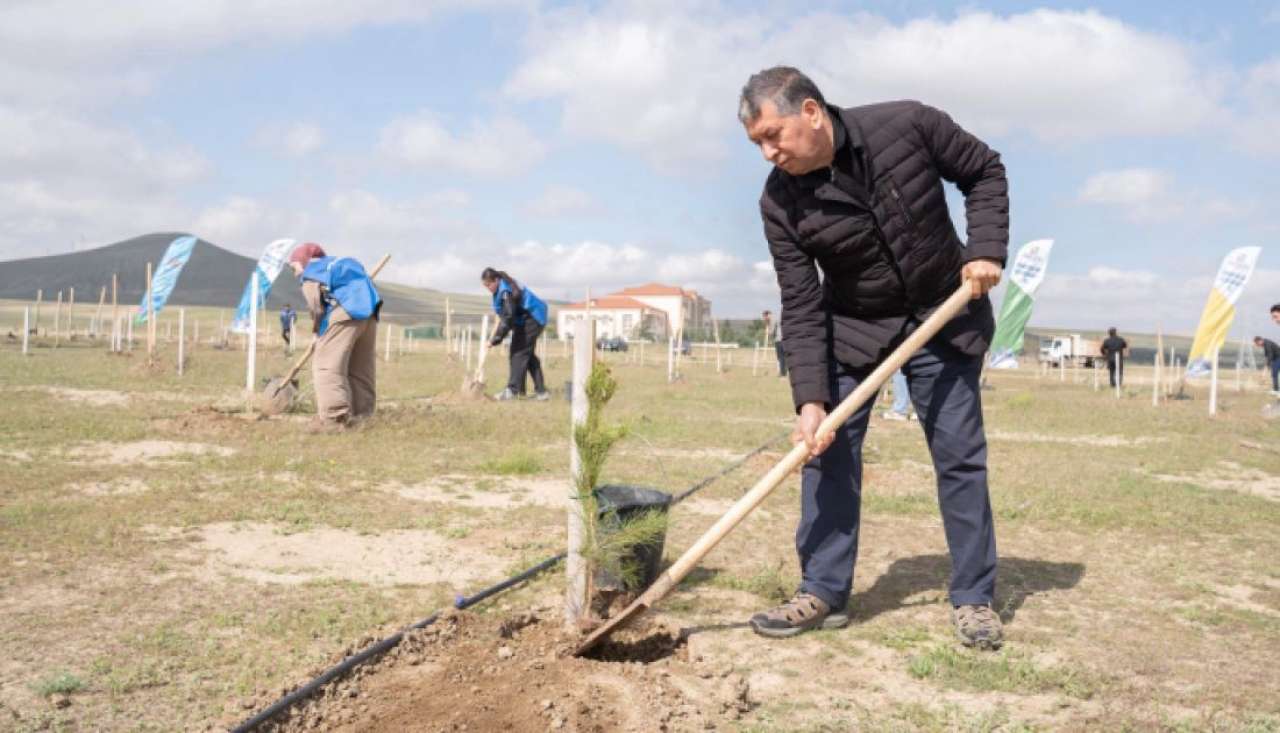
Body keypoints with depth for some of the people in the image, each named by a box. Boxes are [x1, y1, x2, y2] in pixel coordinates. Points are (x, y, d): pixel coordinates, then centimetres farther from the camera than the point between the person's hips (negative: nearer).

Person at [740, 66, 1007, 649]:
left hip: (943, 317, -1)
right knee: (827, 450, -5)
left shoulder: (907, 126, -21)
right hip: (852, 327, 1)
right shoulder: (780, 203, -17)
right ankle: (823, 592, 7)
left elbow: (984, 171, -4)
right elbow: (801, 309, -17)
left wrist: (987, 248, -16)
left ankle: (973, 598, 13)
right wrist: (810, 399, -25)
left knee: (960, 456, 1)